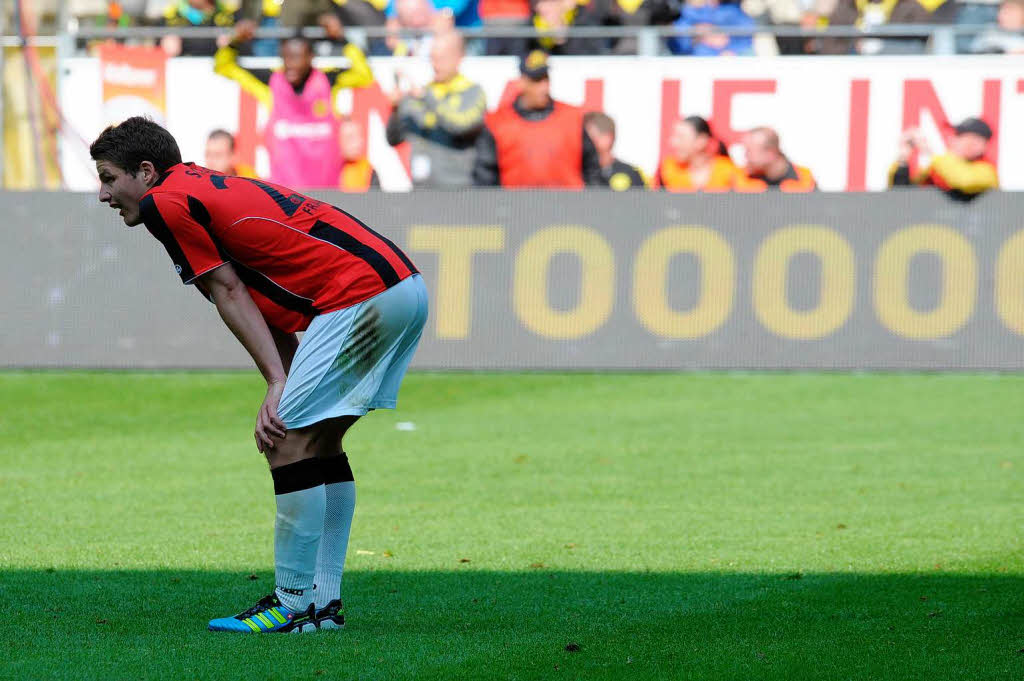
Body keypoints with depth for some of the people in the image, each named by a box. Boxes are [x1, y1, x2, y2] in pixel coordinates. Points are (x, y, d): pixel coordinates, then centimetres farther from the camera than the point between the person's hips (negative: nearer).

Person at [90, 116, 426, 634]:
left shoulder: (165, 202, -2)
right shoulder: (212, 188, 25)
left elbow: (229, 294, -3)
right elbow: (267, 307, 19)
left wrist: (278, 383, -2)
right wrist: (284, 388, 7)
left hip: (362, 296, -10)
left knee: (287, 440, -7)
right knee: (318, 441, 16)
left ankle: (293, 605, -5)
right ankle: (323, 603, 17)